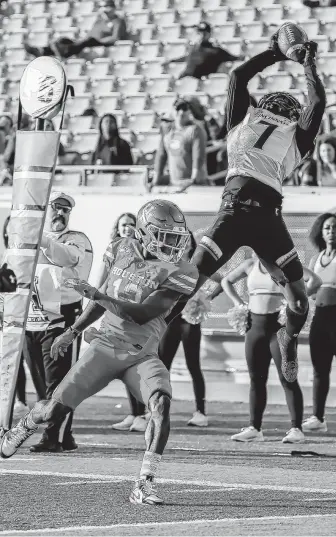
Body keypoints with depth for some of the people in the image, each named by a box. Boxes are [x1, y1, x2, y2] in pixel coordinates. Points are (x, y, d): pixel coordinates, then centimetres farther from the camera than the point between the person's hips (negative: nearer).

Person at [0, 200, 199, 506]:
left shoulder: (178, 273, -13)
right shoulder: (123, 251, 0)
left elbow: (141, 315, -20)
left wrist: (96, 295, -23)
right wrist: (73, 332, 21)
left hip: (142, 355, -2)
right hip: (106, 346, 2)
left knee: (161, 403, -29)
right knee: (56, 408, 0)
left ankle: (144, 485, -28)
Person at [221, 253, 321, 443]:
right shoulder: (251, 264, 11)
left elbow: (315, 280, -14)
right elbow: (226, 281, 25)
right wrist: (238, 302, 11)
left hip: (279, 323, -5)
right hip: (256, 325, 5)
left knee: (287, 378, -8)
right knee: (256, 379, 7)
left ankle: (296, 429, -9)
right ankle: (254, 428, 12)